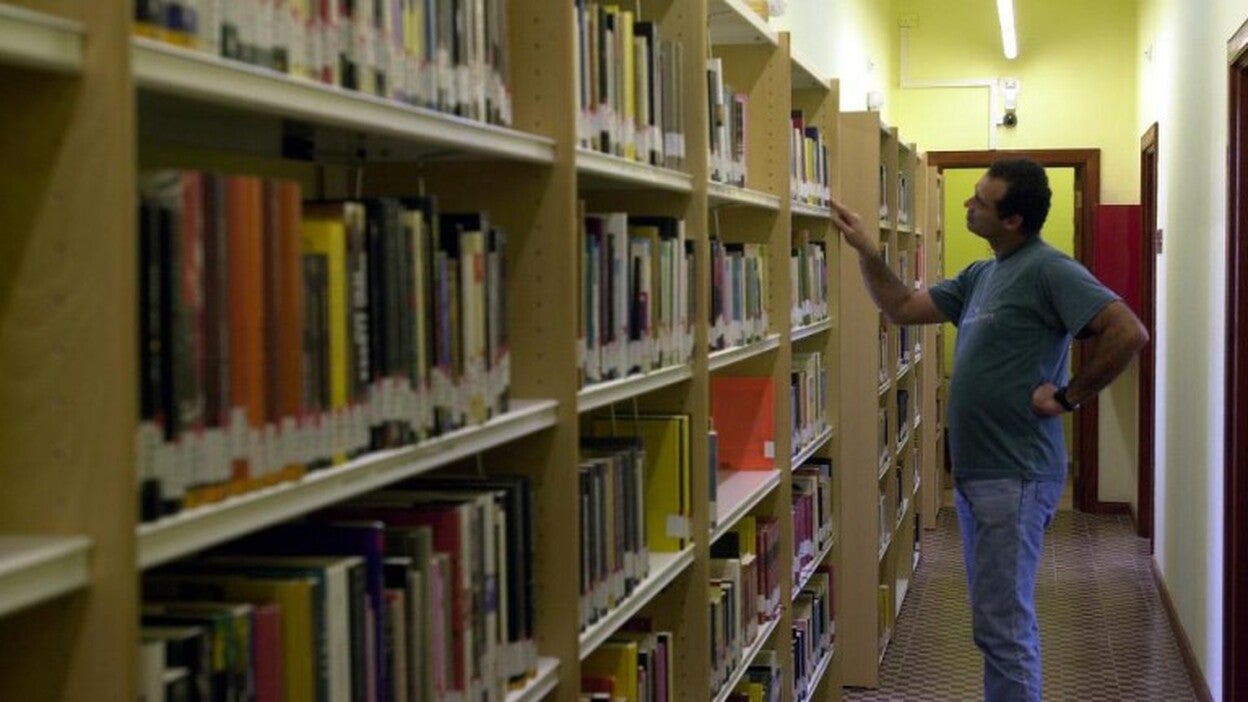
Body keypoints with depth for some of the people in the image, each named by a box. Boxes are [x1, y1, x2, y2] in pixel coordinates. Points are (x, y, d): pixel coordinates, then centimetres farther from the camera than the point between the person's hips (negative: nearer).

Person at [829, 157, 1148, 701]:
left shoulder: (1048, 270, -14)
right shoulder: (981, 276, 14)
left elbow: (1129, 332, -23)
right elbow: (901, 308, 20)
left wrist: (1067, 395, -17)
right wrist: (865, 250, 9)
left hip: (1014, 477, -10)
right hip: (974, 473, 10)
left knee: (1001, 625, -6)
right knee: (1003, 617, 19)